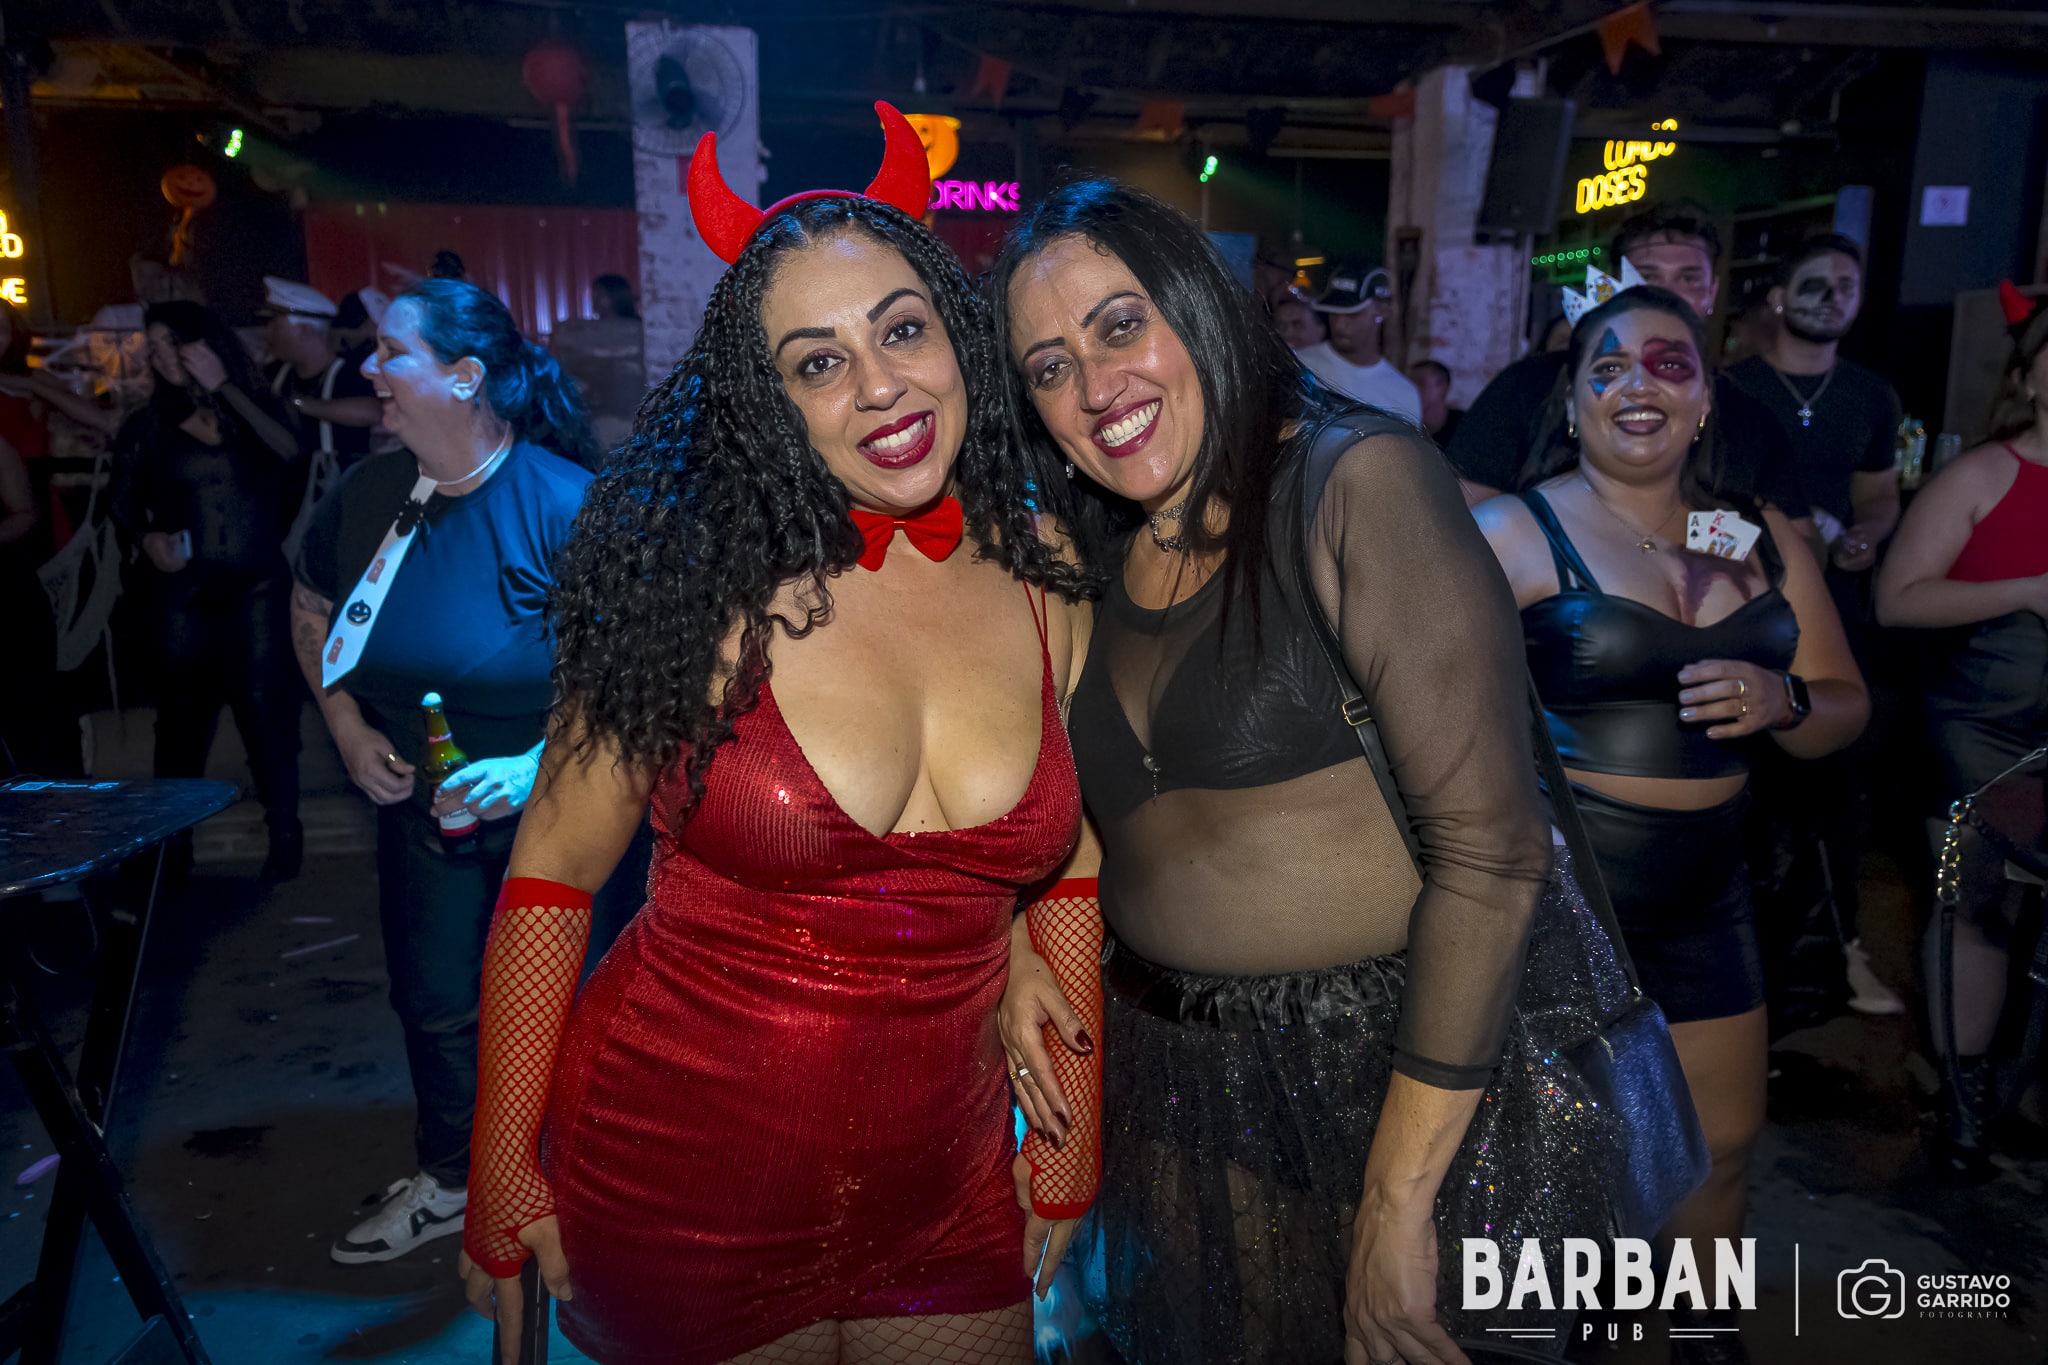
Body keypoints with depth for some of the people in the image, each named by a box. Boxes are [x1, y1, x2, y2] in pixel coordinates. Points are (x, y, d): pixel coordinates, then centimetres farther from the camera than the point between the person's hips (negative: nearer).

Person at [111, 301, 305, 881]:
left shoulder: (254, 410, 7)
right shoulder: (147, 426, 8)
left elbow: (290, 451, -15)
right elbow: (124, 504, 11)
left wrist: (226, 388, -13)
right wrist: (147, 537, -9)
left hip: (257, 587, -1)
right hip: (184, 592, 1)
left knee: (265, 707, -2)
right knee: (183, 714, 3)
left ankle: (284, 832, 9)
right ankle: (172, 839, 15)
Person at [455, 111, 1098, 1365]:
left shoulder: (1051, 594, -5)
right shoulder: (709, 593, -15)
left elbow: (1059, 873, 5)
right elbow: (553, 876, -7)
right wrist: (503, 1181, -5)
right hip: (676, 1190, -2)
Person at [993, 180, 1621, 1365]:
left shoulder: (1357, 481, -16)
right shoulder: (1093, 565, 4)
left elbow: (1491, 848, -20)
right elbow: (1062, 790, 18)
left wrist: (1396, 1201, -19)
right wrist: (1021, 945, -2)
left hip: (1399, 1075, -5)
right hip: (1176, 1078, 6)